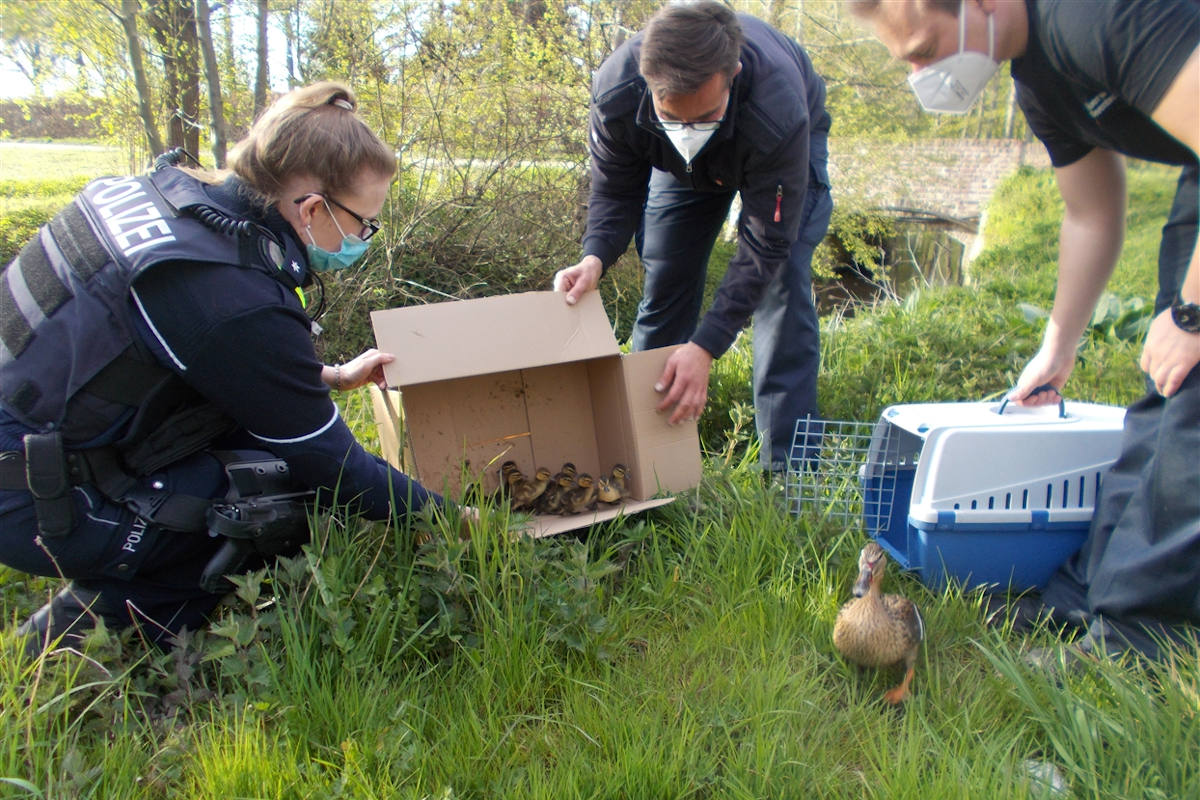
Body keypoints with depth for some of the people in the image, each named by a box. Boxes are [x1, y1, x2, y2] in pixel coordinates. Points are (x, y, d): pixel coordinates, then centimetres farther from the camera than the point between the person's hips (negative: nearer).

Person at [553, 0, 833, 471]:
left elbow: (764, 248, -38)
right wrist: (595, 258, -40)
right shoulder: (615, 92, -36)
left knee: (781, 284, -20)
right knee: (663, 286, -1)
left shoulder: (778, 114, -45)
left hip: (788, 149, -3)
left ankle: (788, 465, -14)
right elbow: (615, 193, -19)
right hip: (680, 166, 3)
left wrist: (707, 346, -45)